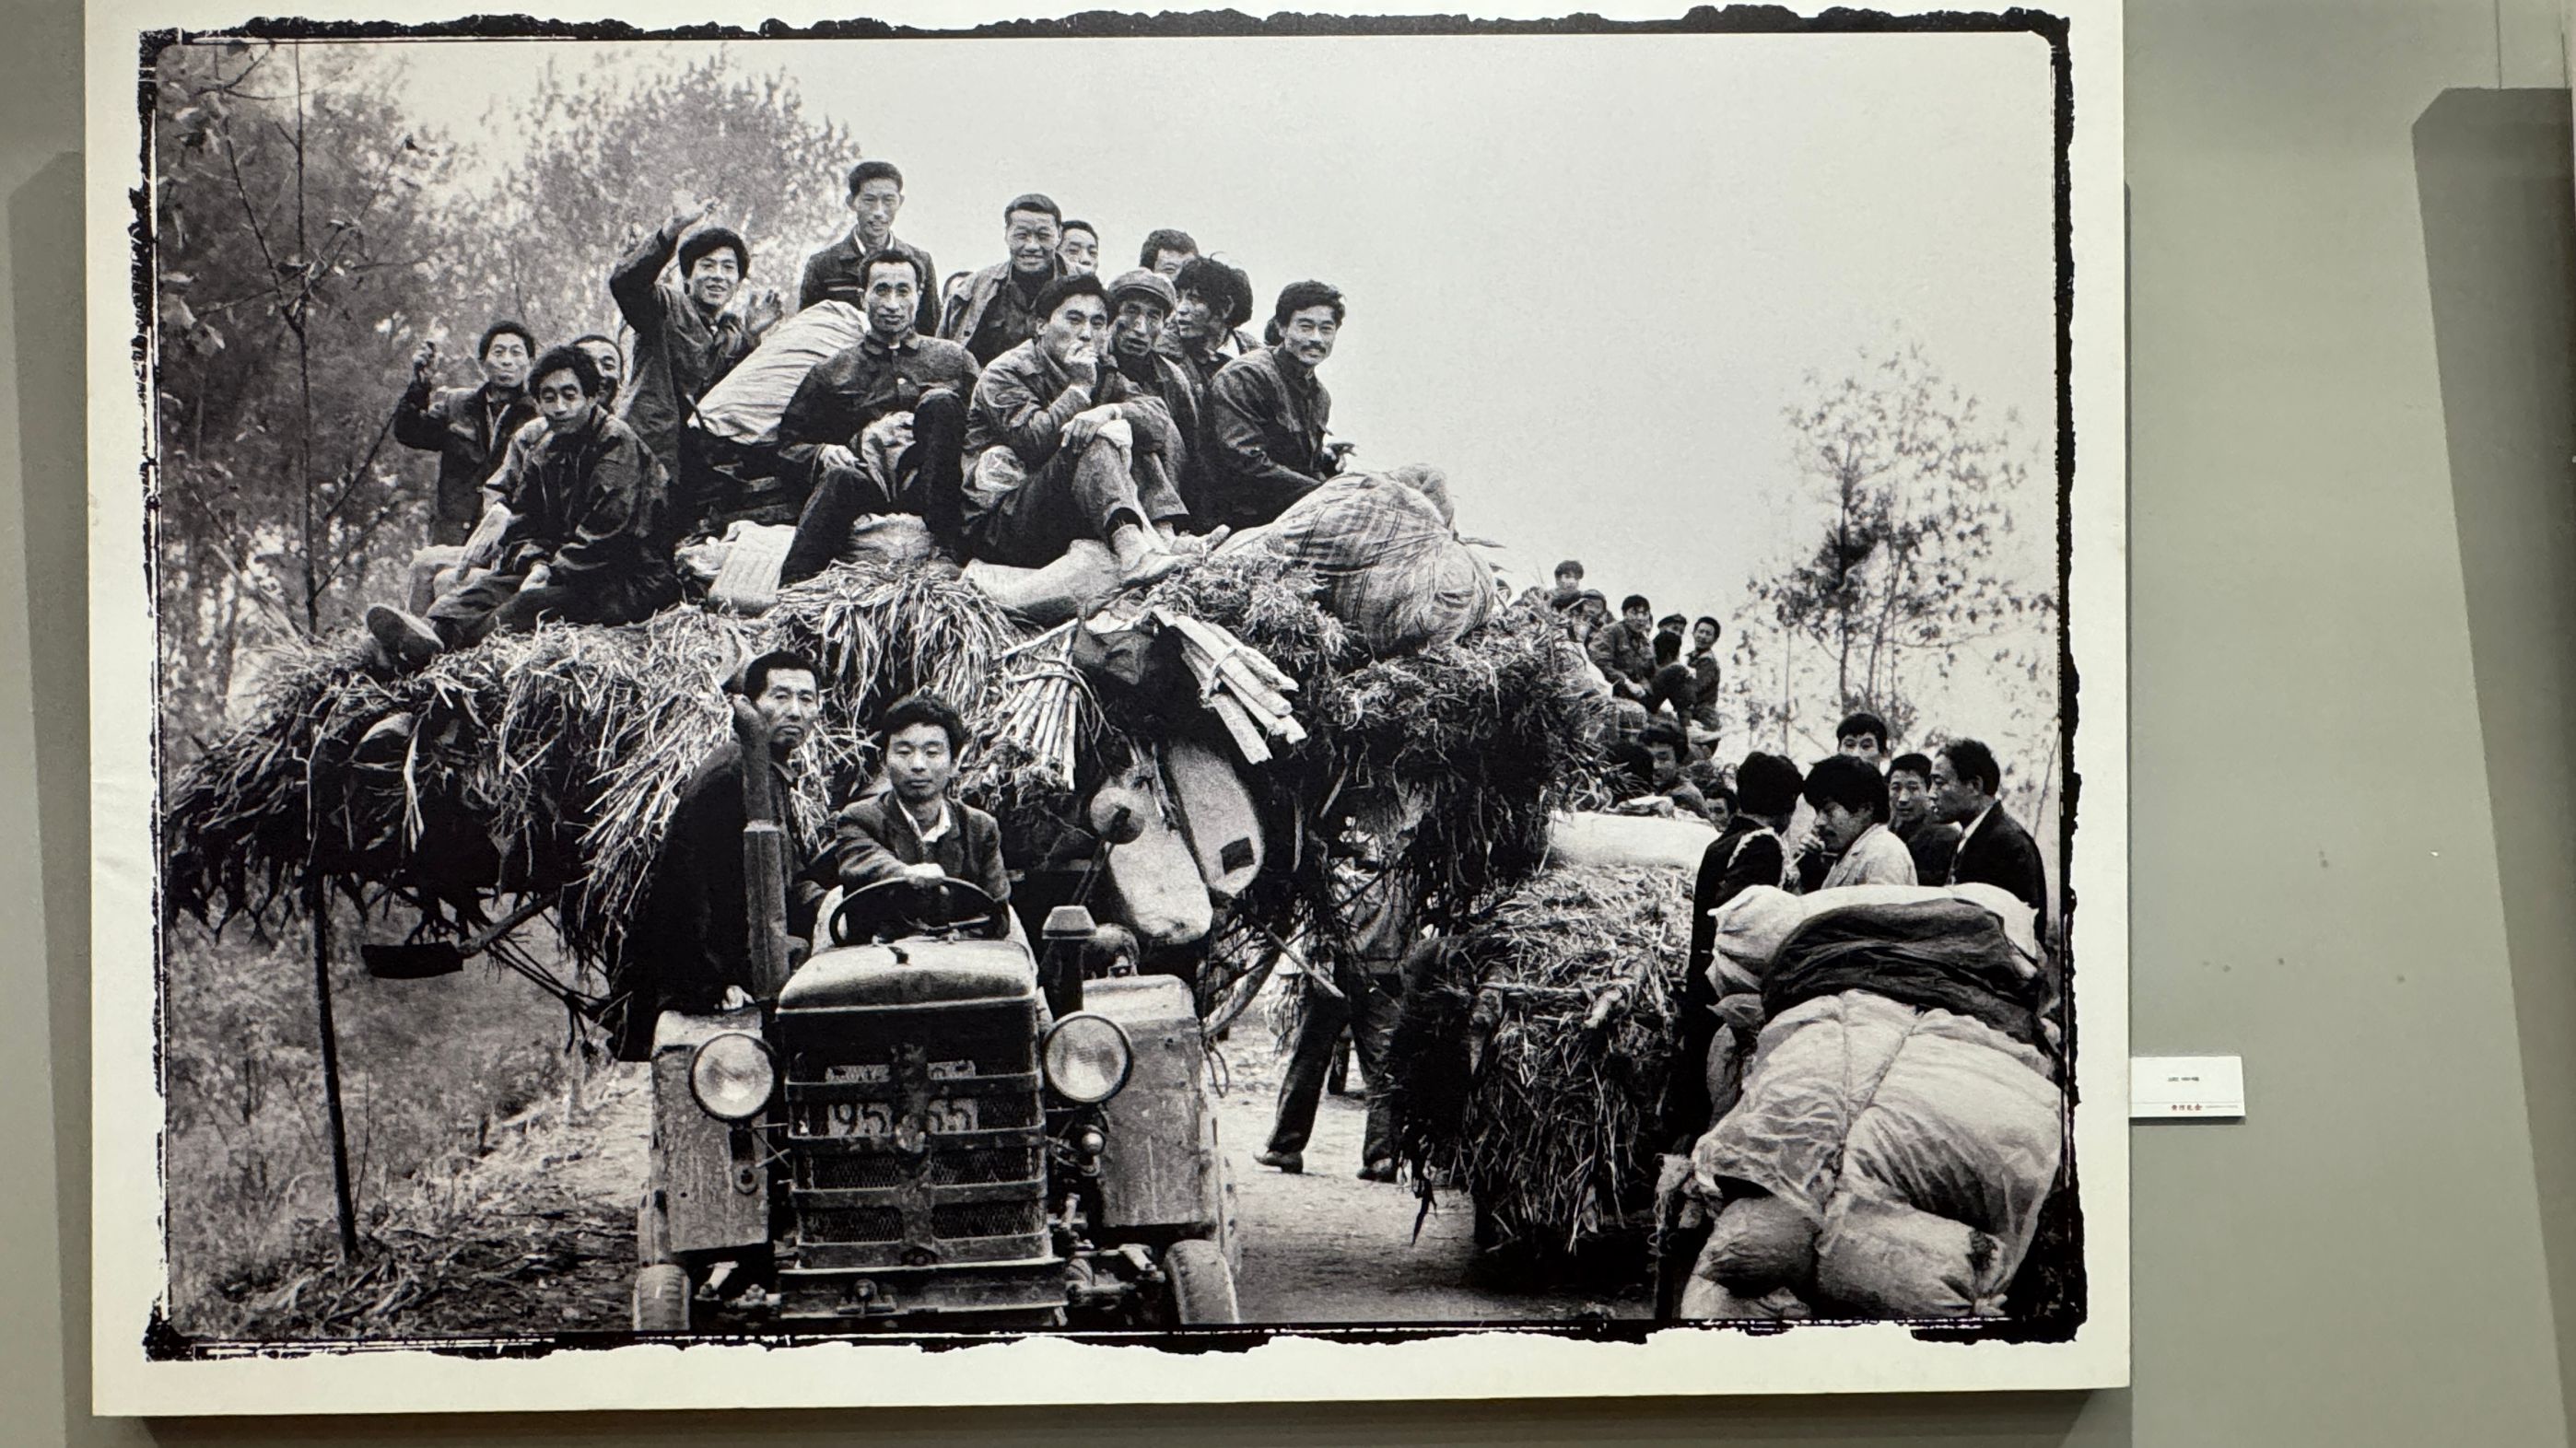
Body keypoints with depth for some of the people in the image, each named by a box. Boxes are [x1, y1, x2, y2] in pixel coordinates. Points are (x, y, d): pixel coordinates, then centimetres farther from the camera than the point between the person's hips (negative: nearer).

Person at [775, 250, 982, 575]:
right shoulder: (832, 371, 24)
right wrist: (821, 453, -4)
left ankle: (949, 543, -33)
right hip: (868, 483, 0)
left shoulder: (952, 359, 24)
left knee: (940, 401, -24)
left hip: (925, 487, 0)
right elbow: (788, 445, 20)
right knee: (840, 477, -36)